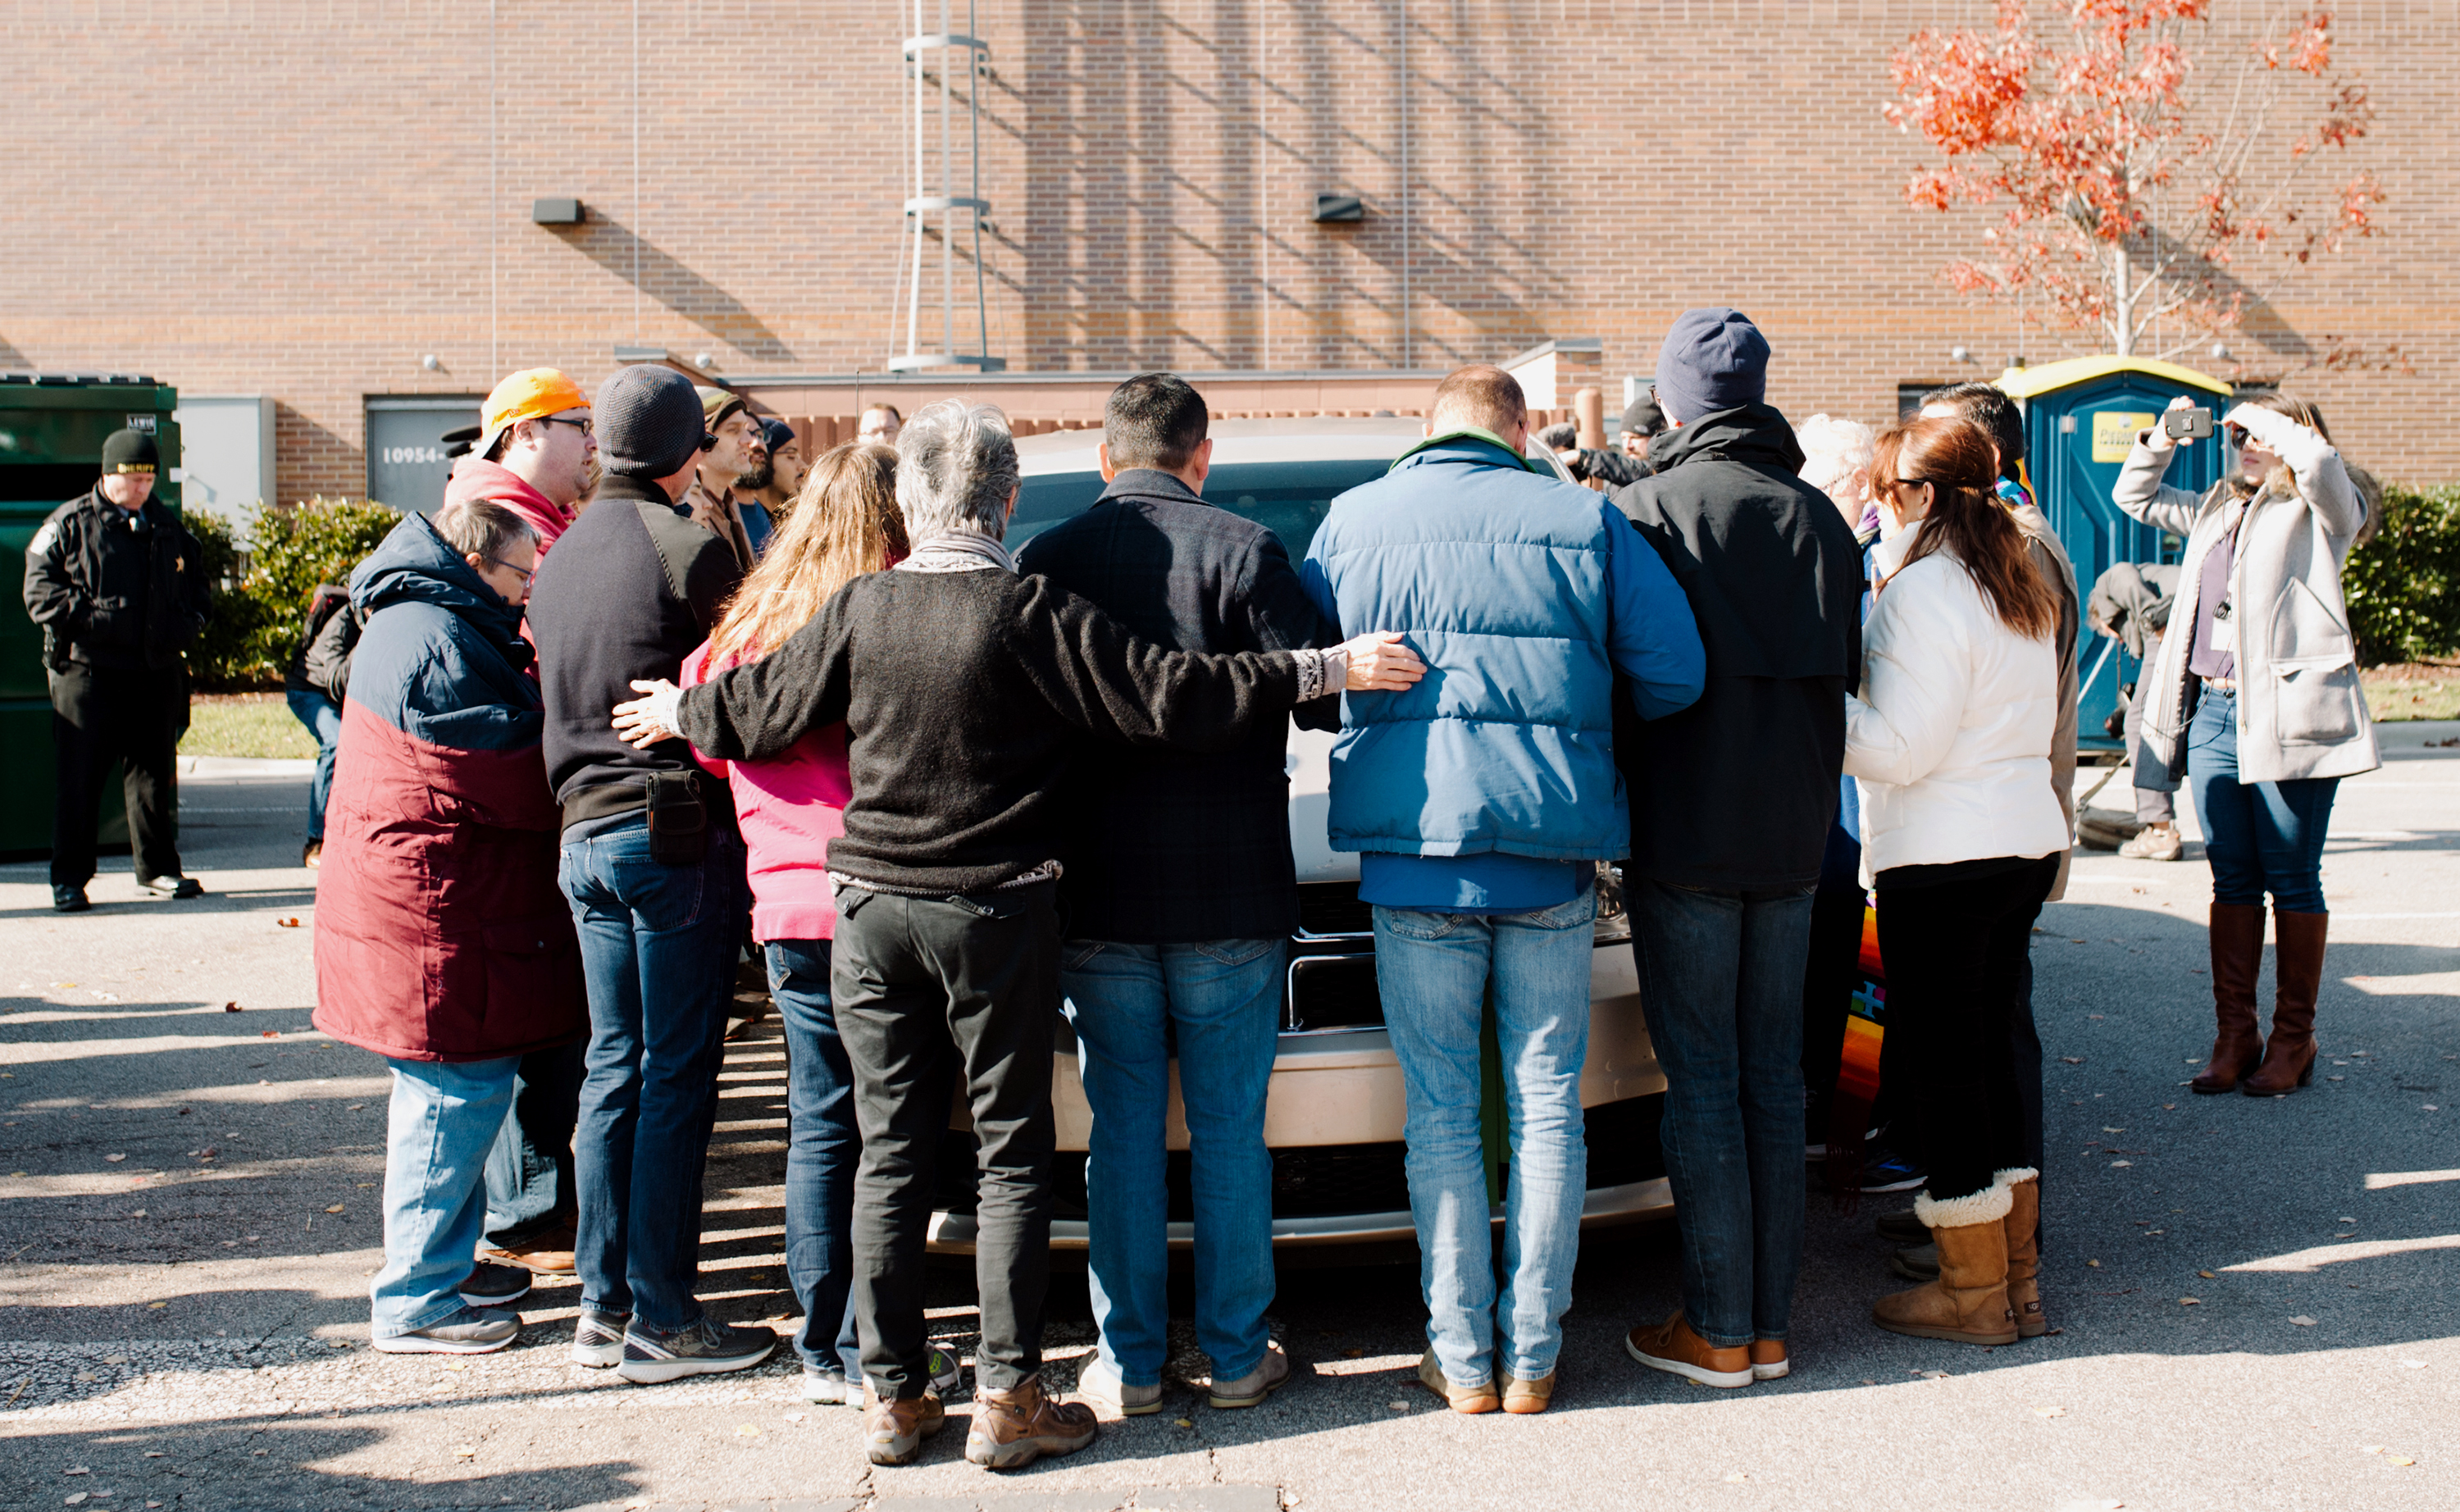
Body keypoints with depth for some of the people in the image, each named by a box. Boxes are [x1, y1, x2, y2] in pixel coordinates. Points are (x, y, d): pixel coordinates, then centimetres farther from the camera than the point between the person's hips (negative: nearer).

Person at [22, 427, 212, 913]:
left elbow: (196, 580, 24)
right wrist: (86, 617, -18)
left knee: (154, 773, 11)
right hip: (86, 671, -4)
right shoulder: (70, 524, 0)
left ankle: (157, 868, 21)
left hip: (156, 672, 4)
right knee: (78, 778, -2)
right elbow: (39, 588, -5)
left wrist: (191, 620, 6)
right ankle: (69, 878, 5)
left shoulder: (169, 527, 14)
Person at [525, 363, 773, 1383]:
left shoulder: (562, 558, 13)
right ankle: (662, 1320, 3)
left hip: (585, 831, 7)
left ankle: (604, 1306, 17)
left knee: (614, 1066, 13)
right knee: (676, 1077, -2)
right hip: (678, 832, -7)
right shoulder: (690, 550, -10)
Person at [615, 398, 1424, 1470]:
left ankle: (892, 1396, 16)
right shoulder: (1033, 615, -11)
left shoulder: (859, 610, -1)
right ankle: (1007, 1399, 8)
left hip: (872, 912, 3)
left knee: (890, 1154, 10)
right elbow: (1175, 699, -12)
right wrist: (1331, 670, -6)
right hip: (998, 914, -3)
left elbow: (759, 709, 11)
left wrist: (678, 713, 33)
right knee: (1011, 1154, 6)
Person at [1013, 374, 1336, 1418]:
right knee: (1230, 1131, 8)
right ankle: (1237, 1357, 15)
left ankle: (1129, 1363, 15)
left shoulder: (1047, 561, 2)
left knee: (1122, 1132, 9)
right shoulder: (1241, 550, -6)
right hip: (1230, 898, -2)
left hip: (1098, 899, 2)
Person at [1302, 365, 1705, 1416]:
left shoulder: (1353, 521, 5)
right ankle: (1531, 1356, 12)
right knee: (1548, 1105, 8)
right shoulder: (1585, 522, 3)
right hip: (1553, 857, 0)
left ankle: (1463, 1359, 10)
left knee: (1440, 1110, 6)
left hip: (1414, 852, 0)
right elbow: (1675, 676, 1)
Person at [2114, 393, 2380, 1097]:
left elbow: (2321, 465, -25)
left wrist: (2269, 420, -9)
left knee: (2292, 879, 2)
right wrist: (2162, 439, 13)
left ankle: (2293, 1039, 11)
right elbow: (2135, 497, 30)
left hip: (2289, 715, -6)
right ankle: (2234, 1035, 15)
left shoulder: (2319, 511, -2)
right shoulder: (2216, 506, 18)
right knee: (2232, 879, 9)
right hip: (2212, 712, 6)